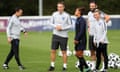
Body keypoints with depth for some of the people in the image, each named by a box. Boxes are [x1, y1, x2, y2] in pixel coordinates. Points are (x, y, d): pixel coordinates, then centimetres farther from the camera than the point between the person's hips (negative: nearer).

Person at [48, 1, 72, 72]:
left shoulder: (67, 15, -5)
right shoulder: (54, 14, 4)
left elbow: (70, 25, -2)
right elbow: (51, 23, 11)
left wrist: (62, 28, -14)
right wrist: (55, 26, -9)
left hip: (64, 36, -3)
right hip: (55, 35, 3)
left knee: (64, 52, 2)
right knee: (53, 51, 2)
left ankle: (65, 66, 11)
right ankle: (52, 65, 13)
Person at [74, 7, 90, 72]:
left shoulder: (82, 20, -14)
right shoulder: (78, 20, 16)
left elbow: (81, 31, -20)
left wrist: (77, 39, -20)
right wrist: (75, 39, 13)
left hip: (81, 40, -10)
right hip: (78, 40, 10)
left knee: (79, 55, -7)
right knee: (77, 55, 10)